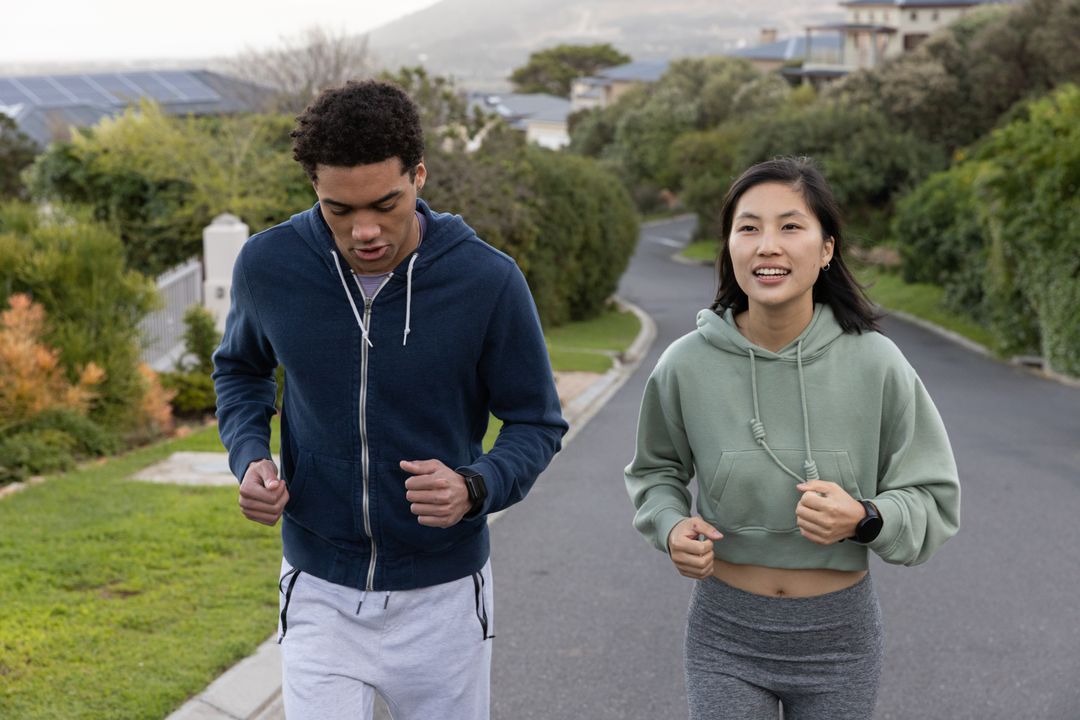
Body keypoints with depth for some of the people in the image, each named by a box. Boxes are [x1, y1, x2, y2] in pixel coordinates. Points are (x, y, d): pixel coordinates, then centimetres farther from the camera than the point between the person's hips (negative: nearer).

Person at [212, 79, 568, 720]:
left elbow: (536, 423, -5)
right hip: (320, 595, 1)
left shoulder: (488, 281, -17)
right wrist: (250, 457, -9)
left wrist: (475, 489, -25)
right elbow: (242, 368, 10)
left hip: (443, 594, 0)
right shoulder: (268, 265, -11)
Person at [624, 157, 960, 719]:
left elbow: (933, 500, -6)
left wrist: (863, 521, -25)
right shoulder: (685, 366, -11)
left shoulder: (876, 365, -13)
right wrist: (670, 526, -12)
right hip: (726, 635, 0)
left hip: (840, 635, 0)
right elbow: (656, 469, 8)